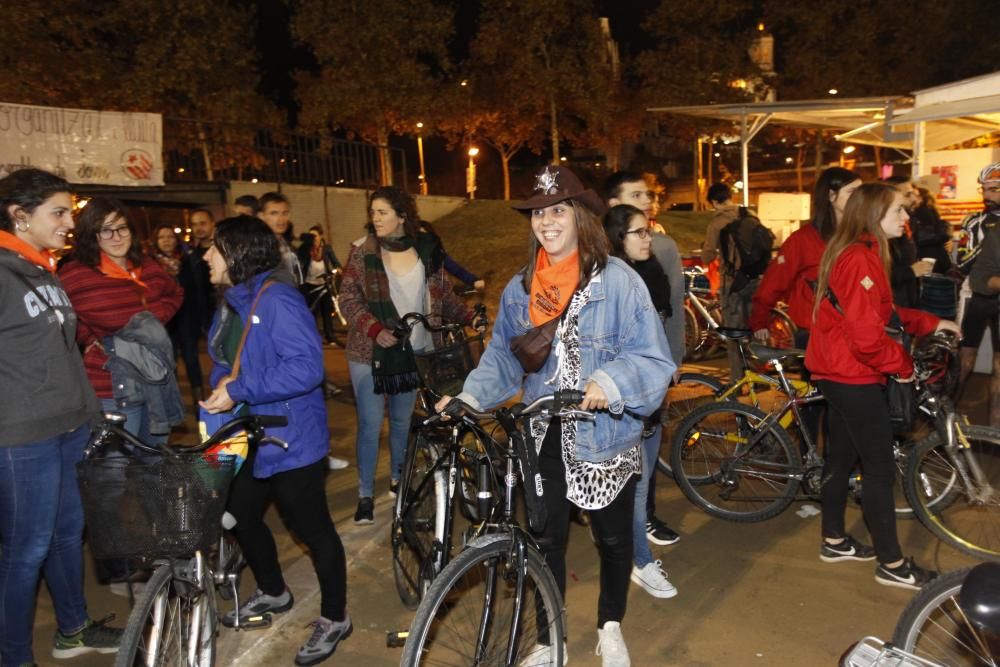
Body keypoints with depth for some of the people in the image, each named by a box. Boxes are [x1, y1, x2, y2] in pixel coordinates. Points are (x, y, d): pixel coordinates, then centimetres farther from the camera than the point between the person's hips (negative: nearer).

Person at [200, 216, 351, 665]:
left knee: (312, 528, 4)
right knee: (241, 518, 22)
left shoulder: (277, 299, -21)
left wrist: (239, 391, -28)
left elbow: (306, 367, -30)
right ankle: (273, 592, 46)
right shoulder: (232, 302, 7)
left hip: (291, 439, -10)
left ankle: (334, 618, 24)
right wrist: (223, 384, -3)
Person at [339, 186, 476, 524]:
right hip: (370, 352, -2)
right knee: (370, 424, 0)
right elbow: (349, 299, -8)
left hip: (413, 351, 2)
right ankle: (365, 494, 14)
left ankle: (397, 480, 35)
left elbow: (443, 295, 8)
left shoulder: (428, 250, 1)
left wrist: (468, 316, -5)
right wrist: (375, 329, -22)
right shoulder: (362, 251, -5)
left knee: (402, 420, 15)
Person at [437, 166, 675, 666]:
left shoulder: (619, 280, -14)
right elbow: (502, 357, 6)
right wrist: (470, 396, -9)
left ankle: (610, 626, 43)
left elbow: (652, 358, -17)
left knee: (613, 539, 16)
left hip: (604, 437, -3)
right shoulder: (519, 289, 2)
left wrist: (611, 382, -35)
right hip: (543, 438, 3)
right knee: (545, 540, 13)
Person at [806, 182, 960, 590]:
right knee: (880, 468, 0)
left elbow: (879, 313, 17)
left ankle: (834, 541, 31)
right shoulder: (861, 259, -22)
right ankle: (892, 565, 12)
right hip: (855, 376, -11)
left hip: (839, 372, 11)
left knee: (841, 457, 18)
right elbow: (867, 335, -26)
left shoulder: (853, 252, 12)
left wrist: (931, 323, 11)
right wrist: (902, 365, -11)